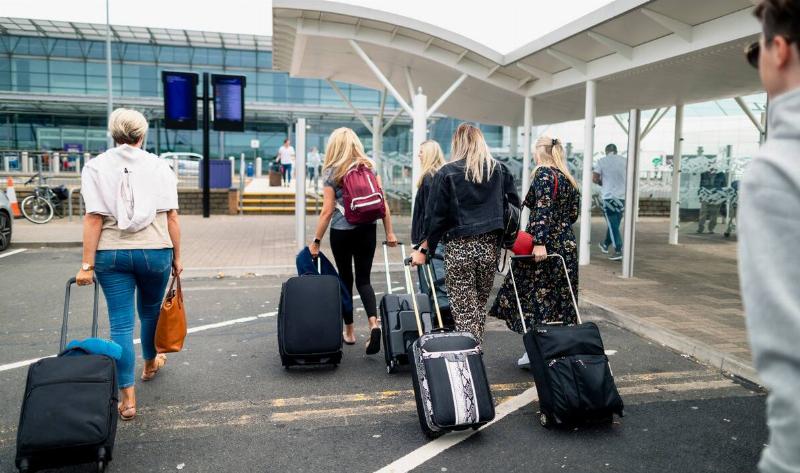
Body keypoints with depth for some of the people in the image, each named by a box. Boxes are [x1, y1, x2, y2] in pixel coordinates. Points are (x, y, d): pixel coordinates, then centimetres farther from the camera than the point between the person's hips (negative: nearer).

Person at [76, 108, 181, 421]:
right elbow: (171, 217, -3)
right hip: (155, 251, 1)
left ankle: (127, 398, 5)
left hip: (112, 254, 0)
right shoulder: (159, 166, 0)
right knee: (150, 311, 22)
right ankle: (150, 364, 46)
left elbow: (94, 219, -7)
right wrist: (176, 257, 5)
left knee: (121, 322, 4)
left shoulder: (95, 166, -1)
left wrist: (87, 265, -5)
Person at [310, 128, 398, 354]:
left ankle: (349, 331, 22)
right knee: (363, 279, 9)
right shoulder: (370, 166, 3)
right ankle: (373, 323, -14)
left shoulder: (331, 172, -5)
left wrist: (316, 241, -2)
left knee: (346, 279, 12)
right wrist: (389, 232, 6)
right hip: (367, 229, 2)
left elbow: (327, 211, -8)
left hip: (341, 231, -2)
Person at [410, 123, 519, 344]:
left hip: (459, 247, -4)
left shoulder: (447, 173, -2)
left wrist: (423, 249, 4)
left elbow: (435, 215, -3)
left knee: (464, 310, 0)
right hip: (490, 246, 4)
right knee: (480, 305, 16)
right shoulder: (500, 170, 9)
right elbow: (514, 206, 9)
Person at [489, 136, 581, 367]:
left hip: (545, 246, -7)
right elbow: (574, 214, 16)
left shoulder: (544, 174, -9)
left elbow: (543, 208, -20)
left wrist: (539, 241, -26)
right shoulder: (569, 179, 14)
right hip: (566, 244, 8)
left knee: (534, 296, 0)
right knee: (560, 298, 10)